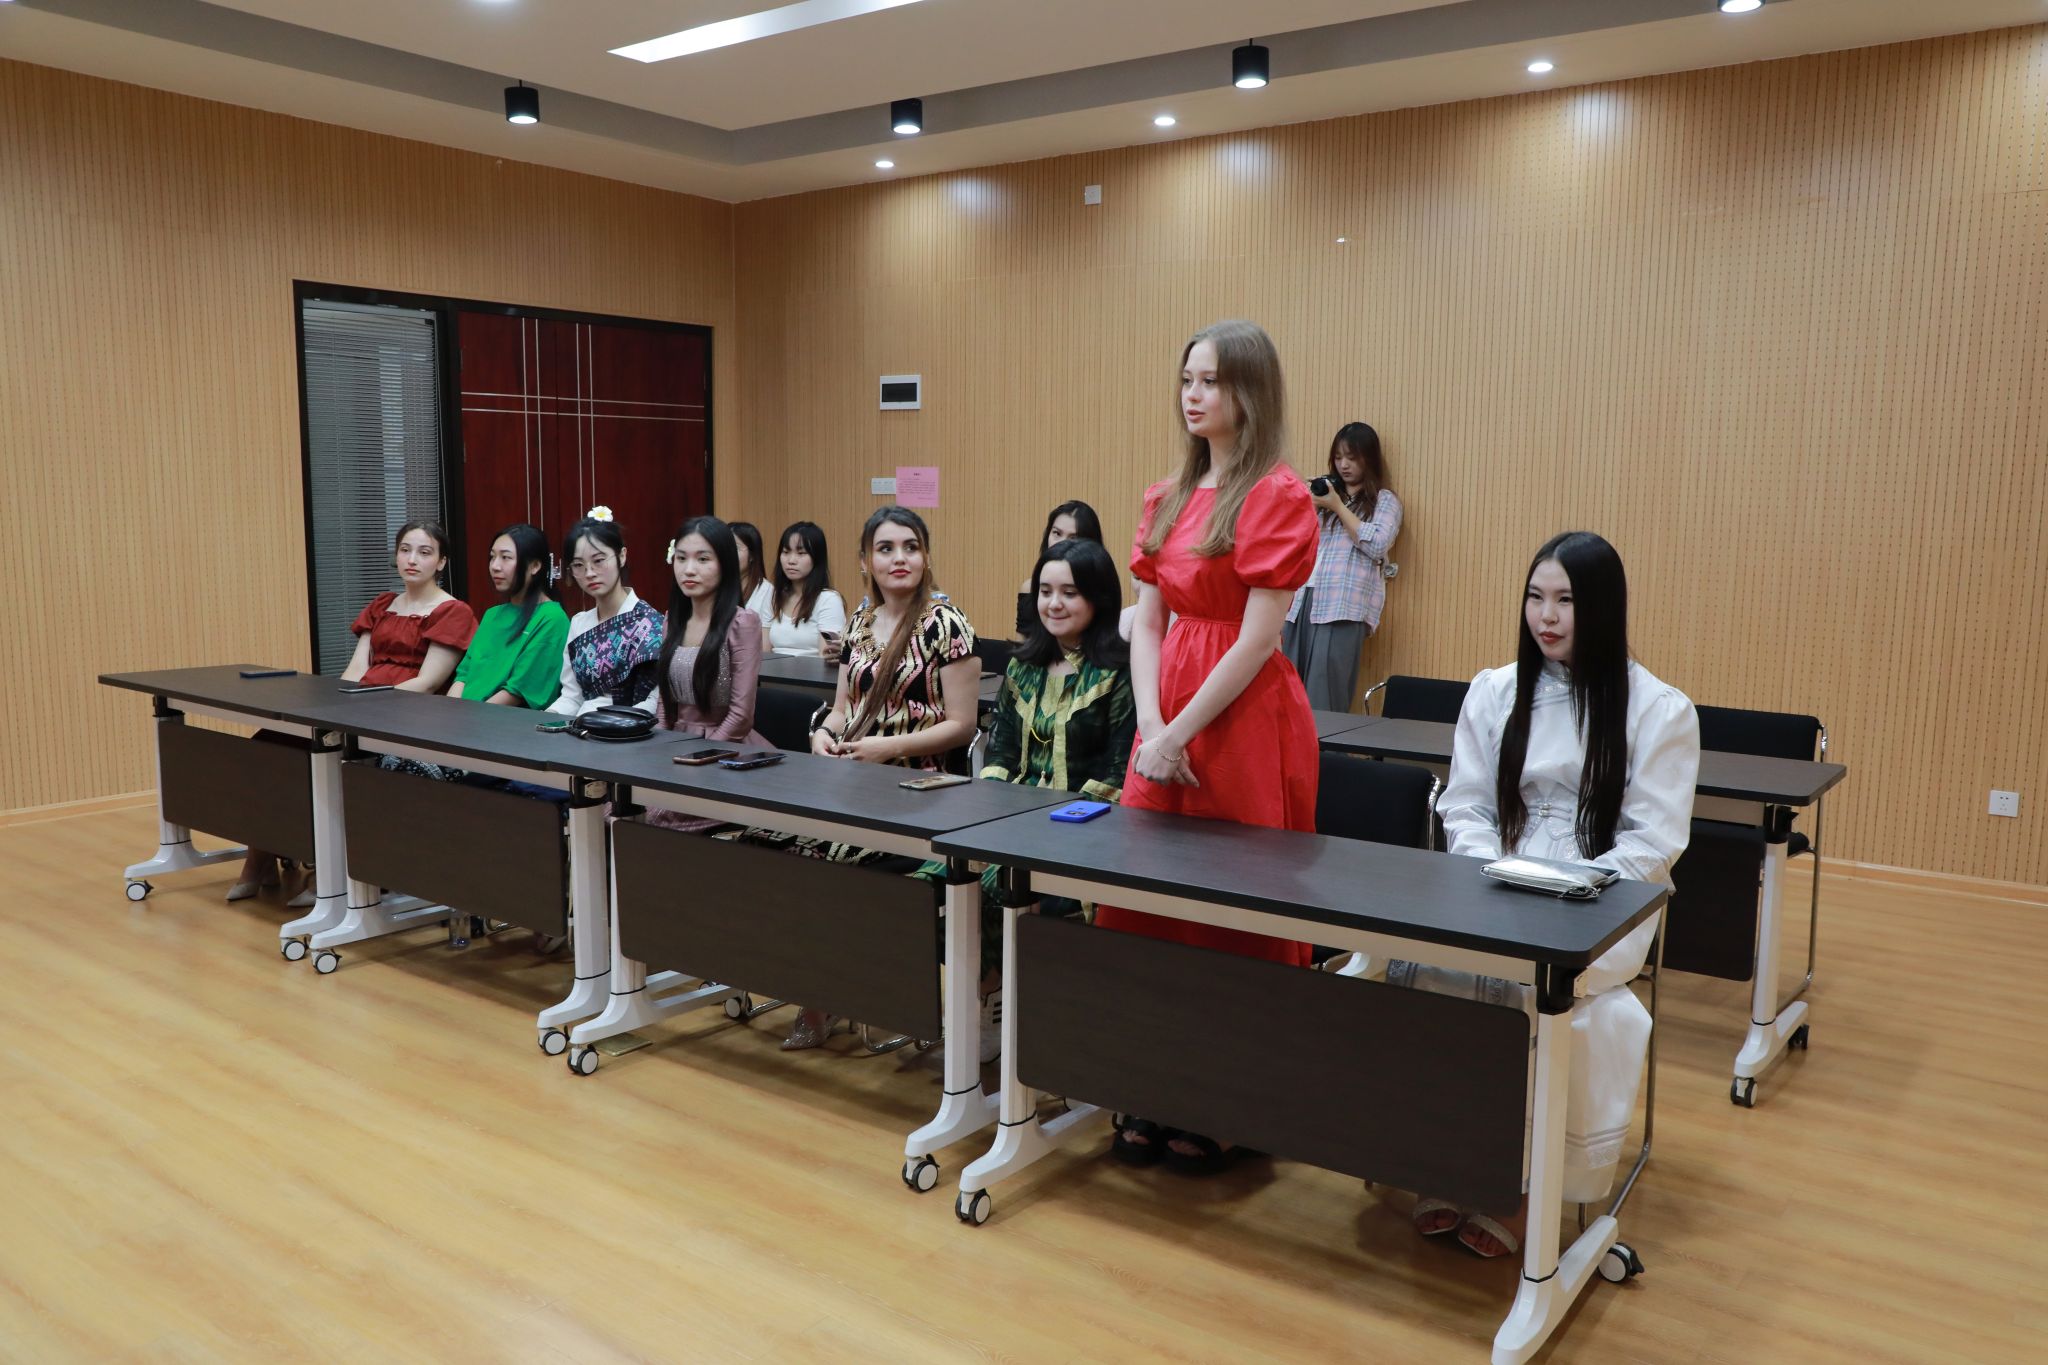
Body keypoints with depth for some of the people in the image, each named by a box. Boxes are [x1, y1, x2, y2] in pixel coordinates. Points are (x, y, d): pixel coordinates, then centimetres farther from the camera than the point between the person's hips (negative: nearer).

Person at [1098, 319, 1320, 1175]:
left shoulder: (1278, 497, -9)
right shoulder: (1170, 498, 12)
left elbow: (1258, 639, -14)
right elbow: (1147, 623, 9)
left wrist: (1181, 735, -13)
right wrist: (1150, 726, -5)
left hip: (1243, 720, -7)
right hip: (1167, 718, 7)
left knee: (1231, 912, 3)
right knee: (1146, 902, 8)